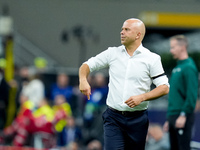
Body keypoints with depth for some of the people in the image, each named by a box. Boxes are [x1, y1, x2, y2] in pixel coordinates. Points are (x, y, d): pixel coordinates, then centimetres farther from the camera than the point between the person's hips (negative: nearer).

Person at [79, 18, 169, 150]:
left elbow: (164, 88, -2)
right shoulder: (112, 53, 9)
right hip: (113, 118, 1)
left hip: (137, 120, -1)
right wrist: (83, 80, -7)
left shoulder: (152, 59, 1)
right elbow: (87, 65, 15)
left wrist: (142, 97, -17)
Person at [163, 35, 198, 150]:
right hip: (173, 116, 9)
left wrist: (183, 115, -22)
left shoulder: (189, 68, -11)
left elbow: (192, 95, -18)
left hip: (183, 118, -9)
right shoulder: (177, 68, 18)